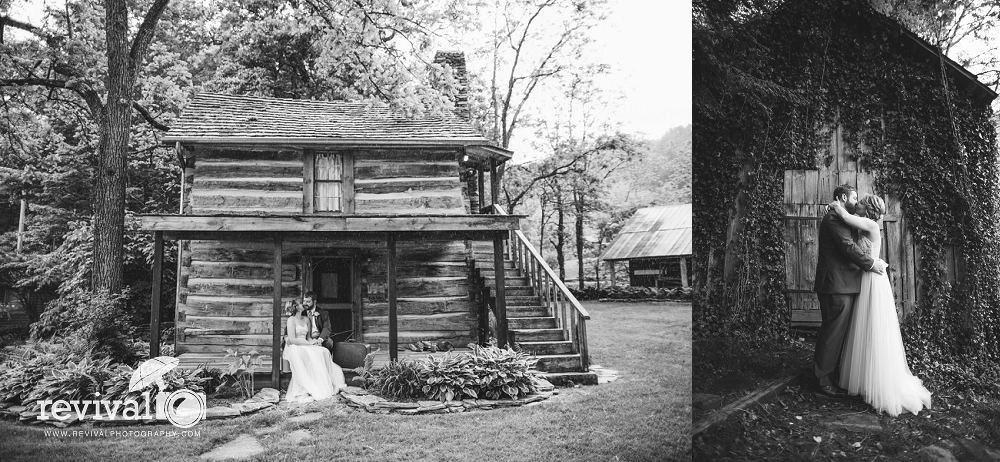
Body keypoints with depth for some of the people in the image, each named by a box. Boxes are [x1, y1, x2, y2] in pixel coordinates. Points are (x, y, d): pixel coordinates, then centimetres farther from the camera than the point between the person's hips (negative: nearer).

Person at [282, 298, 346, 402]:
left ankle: (327, 385, -26)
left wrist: (315, 341, -4)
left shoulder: (307, 319, 16)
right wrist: (309, 343, -17)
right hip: (294, 348, -6)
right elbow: (292, 339, -14)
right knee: (311, 355, -36)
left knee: (324, 351, -22)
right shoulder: (291, 320, -5)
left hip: (306, 346, 6)